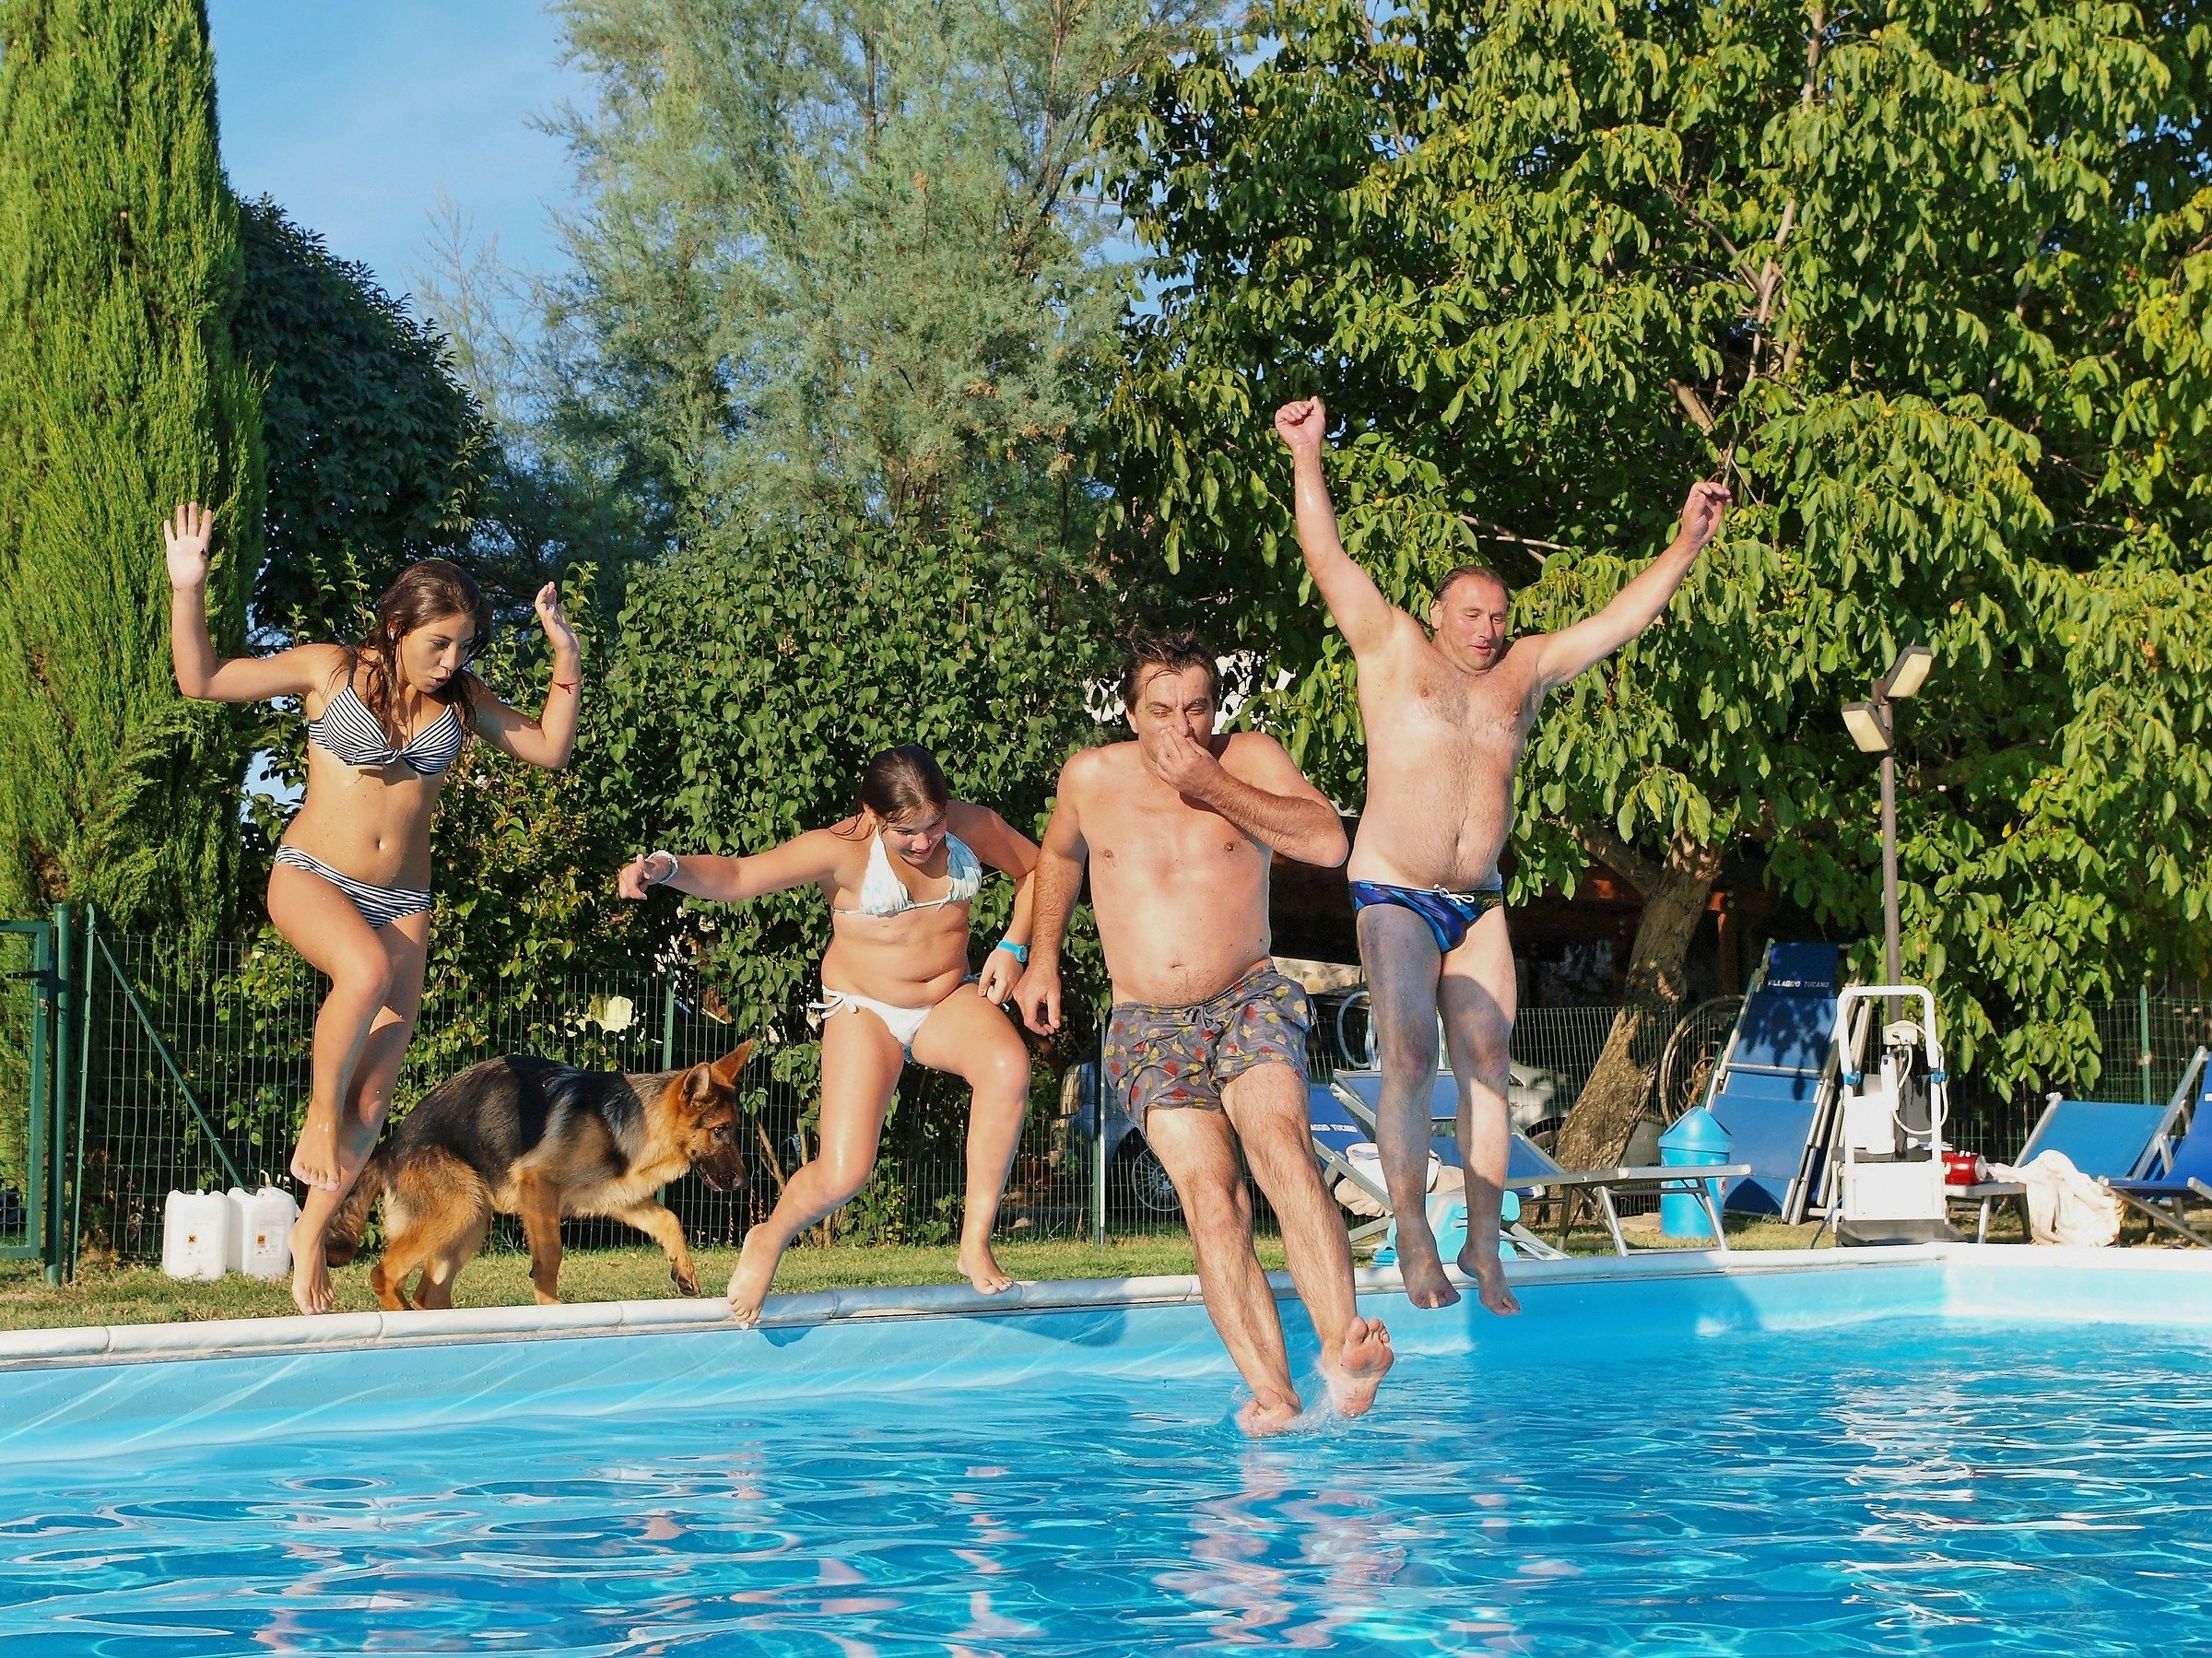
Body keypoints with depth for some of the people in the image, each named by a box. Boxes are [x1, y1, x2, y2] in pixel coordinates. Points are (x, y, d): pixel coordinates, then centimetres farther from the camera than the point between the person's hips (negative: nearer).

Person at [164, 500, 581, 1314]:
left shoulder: (461, 697, 3)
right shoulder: (330, 670, -7)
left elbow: (550, 748, 10)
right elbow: (202, 679, -5)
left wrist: (565, 658, -1)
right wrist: (187, 589, -18)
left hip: (401, 901, 4)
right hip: (311, 876, -4)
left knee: (373, 1095, -2)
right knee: (365, 969, -38)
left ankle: (310, 1234, 16)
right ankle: (317, 1117, -16)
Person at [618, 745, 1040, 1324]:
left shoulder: (973, 826, -8)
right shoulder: (842, 851, -20)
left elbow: (1035, 868, 11)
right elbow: (734, 876, -24)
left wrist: (1011, 947, -3)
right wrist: (668, 867, -43)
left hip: (951, 1002, 3)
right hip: (866, 1014, -3)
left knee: (1008, 1065, -34)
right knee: (842, 1175, -18)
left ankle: (977, 1240, -23)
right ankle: (769, 1241, 18)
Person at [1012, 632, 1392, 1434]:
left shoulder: (1249, 758, 1)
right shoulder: (1091, 778, 6)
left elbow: (1328, 842, -15)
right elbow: (1059, 856, 28)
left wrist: (1212, 786, -17)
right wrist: (1042, 957, 26)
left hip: (1250, 1001, -1)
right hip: (1148, 1027, 1)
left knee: (1282, 1149, -29)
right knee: (1211, 1198, -19)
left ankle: (1342, 1350, -42)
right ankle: (1273, 1399, -28)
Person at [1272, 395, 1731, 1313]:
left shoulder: (1525, 668, 10)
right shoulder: (1394, 649, -1)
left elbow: (1619, 619, 12)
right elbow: (1328, 561, -9)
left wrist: (1686, 545, 5)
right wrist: (1307, 458, -18)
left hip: (1479, 902, 4)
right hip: (1394, 895, -4)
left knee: (1486, 1064, 0)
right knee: (1408, 1060, -12)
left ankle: (1483, 1243, 5)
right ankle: (1415, 1243, -8)